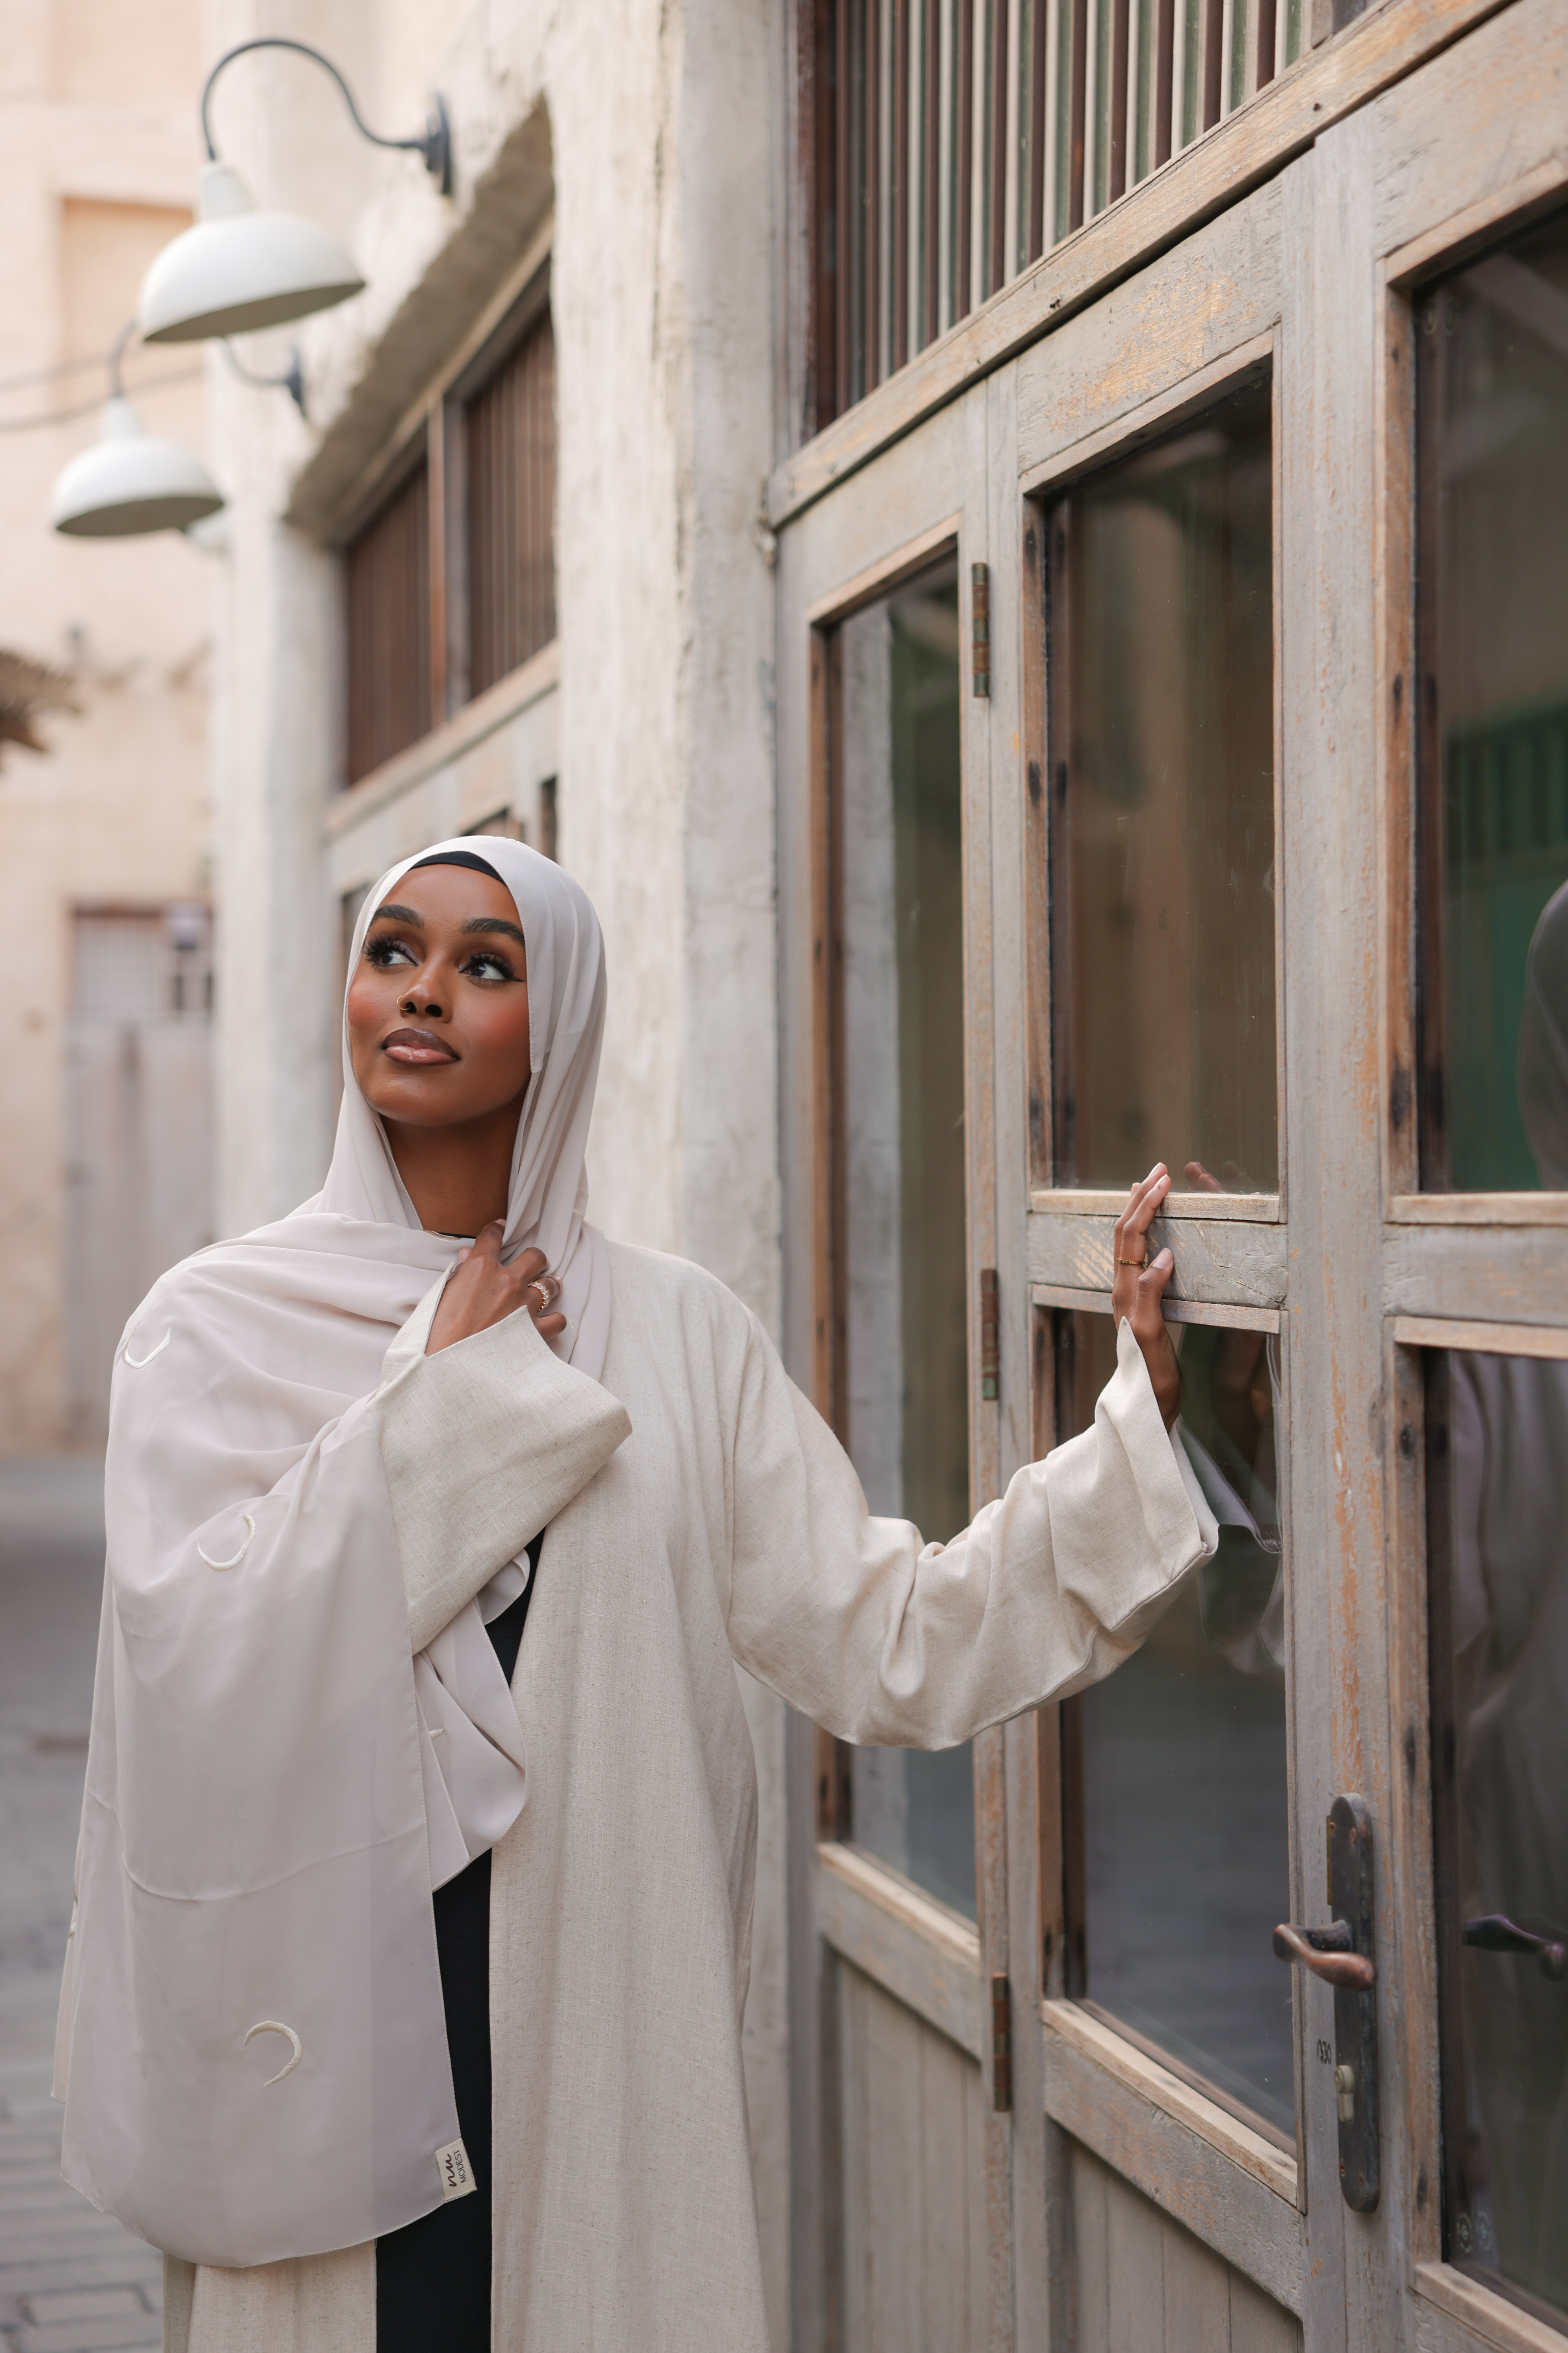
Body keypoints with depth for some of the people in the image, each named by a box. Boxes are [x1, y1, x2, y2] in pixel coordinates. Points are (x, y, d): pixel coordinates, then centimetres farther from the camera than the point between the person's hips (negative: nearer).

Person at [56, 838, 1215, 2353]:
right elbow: (193, 1643, -16)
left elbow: (884, 1644, -3)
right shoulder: (217, 1321, -1)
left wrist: (1142, 1409, -9)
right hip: (320, 2003, -1)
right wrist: (449, 1395, -11)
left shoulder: (677, 1336, 3)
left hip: (597, 2011, 1)